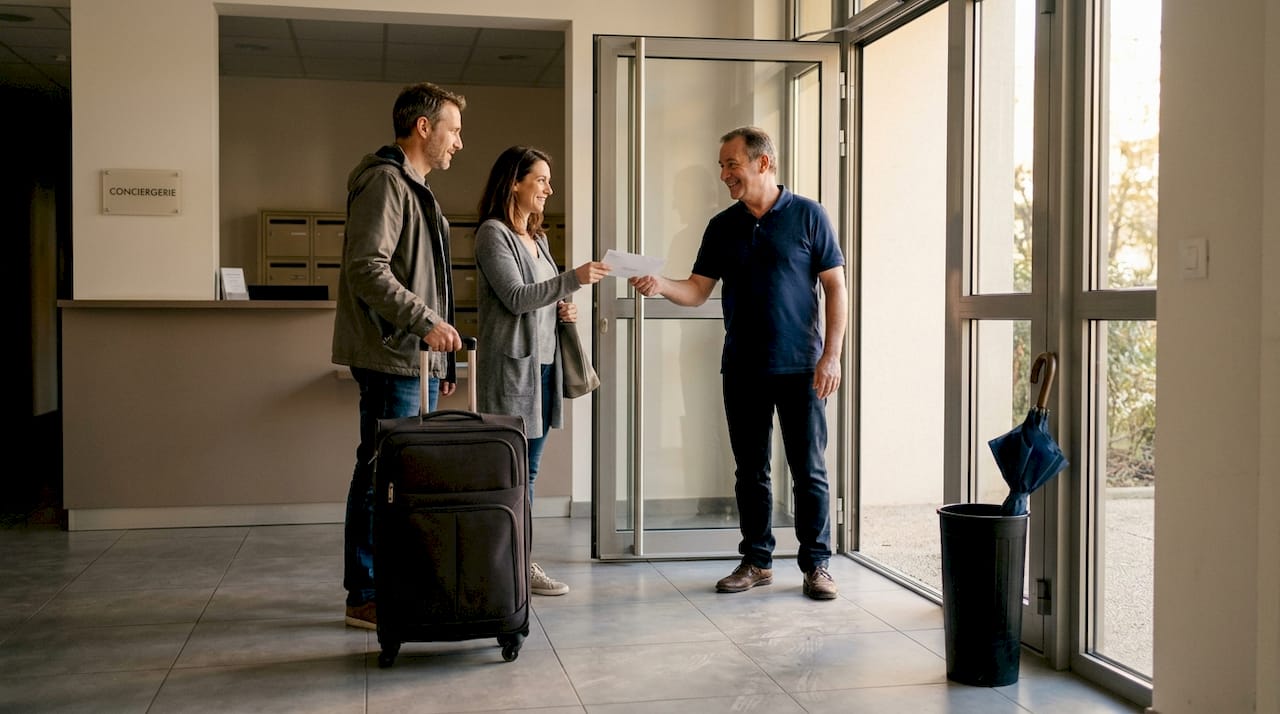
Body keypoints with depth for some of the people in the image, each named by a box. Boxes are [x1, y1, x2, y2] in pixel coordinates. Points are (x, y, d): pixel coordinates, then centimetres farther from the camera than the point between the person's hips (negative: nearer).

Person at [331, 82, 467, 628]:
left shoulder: (415, 188, 22)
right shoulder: (385, 182, -10)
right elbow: (366, 268, -22)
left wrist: (443, 360, 23)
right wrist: (425, 322, -25)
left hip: (418, 360, 10)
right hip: (391, 359, -10)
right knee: (382, 476, -5)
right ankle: (365, 597, 3)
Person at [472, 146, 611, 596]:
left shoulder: (538, 238, 19)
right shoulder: (493, 234, -8)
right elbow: (515, 297, -16)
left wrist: (563, 309, 7)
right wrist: (573, 279, -21)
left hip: (542, 363, 9)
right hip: (510, 363, -9)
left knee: (526, 470, 9)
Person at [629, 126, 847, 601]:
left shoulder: (808, 216, -2)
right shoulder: (722, 227, 9)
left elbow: (835, 287, -3)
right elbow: (697, 290, 7)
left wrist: (831, 356, -10)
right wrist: (659, 285, -14)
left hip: (800, 366, -4)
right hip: (741, 370, 4)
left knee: (809, 470, 1)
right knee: (750, 471, 10)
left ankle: (816, 564, 12)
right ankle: (757, 561, 21)